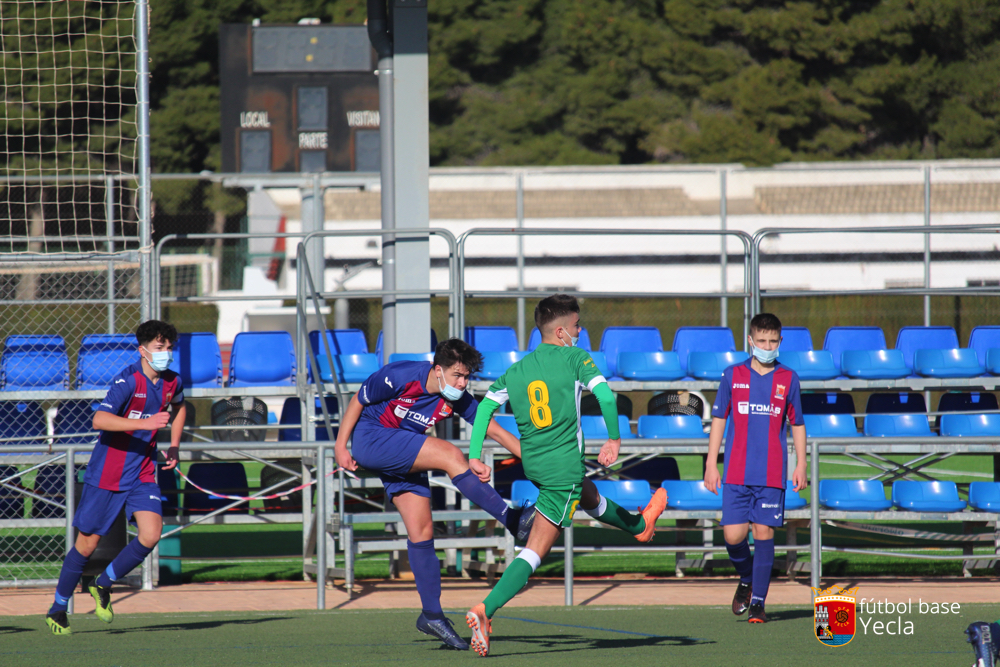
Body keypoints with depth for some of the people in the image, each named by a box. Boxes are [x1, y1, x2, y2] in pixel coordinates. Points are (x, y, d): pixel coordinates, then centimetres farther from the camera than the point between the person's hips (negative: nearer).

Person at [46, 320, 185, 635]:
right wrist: (145, 423, -40)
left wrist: (174, 447, 17)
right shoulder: (127, 381, -20)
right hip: (106, 475, -5)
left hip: (142, 474, 5)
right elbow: (99, 420, -34)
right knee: (87, 544, 3)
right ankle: (58, 608, 22)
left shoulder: (172, 382, 2)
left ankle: (103, 585, 9)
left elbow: (178, 407, 28)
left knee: (151, 534, -14)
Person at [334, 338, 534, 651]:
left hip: (406, 456, 6)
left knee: (422, 531, -1)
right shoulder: (399, 376, -21)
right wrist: (340, 446, -7)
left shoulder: (457, 399, -8)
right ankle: (513, 521, -25)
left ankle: (432, 614, 7)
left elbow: (494, 430, -5)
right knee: (449, 454, -24)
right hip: (370, 439, -6)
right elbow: (357, 401, -9)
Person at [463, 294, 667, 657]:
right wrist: (614, 439, -6)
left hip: (532, 464, 8)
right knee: (535, 552, -8)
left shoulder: (516, 371, 5)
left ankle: (639, 525, 64)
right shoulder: (574, 358, -9)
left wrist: (474, 457, 0)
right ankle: (485, 610, -17)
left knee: (590, 495, 37)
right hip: (565, 467, -8)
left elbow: (486, 406, 0)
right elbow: (605, 395, -19)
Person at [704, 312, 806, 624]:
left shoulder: (788, 379, 6)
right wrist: (711, 465, 5)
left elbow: (797, 425, 13)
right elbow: (718, 420, 9)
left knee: (764, 533, -3)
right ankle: (746, 579, 24)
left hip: (772, 474, 0)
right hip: (736, 474, 0)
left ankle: (758, 602, 4)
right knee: (733, 535, -6)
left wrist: (801, 464, 6)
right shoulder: (733, 376, 5)